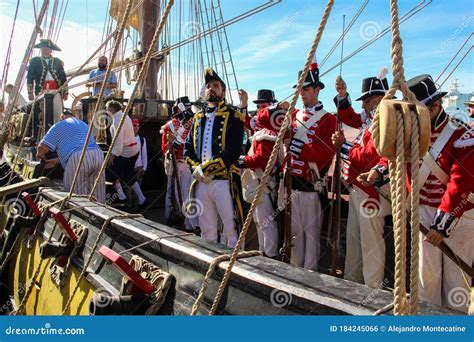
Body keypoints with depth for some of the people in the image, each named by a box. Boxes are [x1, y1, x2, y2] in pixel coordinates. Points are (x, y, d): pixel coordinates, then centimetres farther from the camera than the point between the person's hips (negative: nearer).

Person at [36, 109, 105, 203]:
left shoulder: (58, 126, 14)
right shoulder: (84, 124, 35)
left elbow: (42, 147, 8)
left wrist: (41, 157, 30)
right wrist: (56, 161, 39)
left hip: (78, 160, -6)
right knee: (97, 199, 10)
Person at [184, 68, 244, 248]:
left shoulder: (233, 116, -1)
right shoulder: (198, 117, 18)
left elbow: (234, 150, -13)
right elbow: (188, 147, 14)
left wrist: (206, 168, -15)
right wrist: (196, 169, -4)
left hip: (225, 181, -5)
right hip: (201, 182, 6)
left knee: (231, 229, -1)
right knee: (206, 230, 15)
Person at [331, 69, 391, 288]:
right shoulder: (370, 120, 12)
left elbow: (367, 156, -24)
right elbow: (348, 117, 27)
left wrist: (342, 146, -10)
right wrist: (342, 95, 12)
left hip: (370, 192, -10)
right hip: (357, 188, 10)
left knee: (370, 241, -1)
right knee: (353, 238, 18)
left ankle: (373, 288, 11)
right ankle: (351, 281, 31)